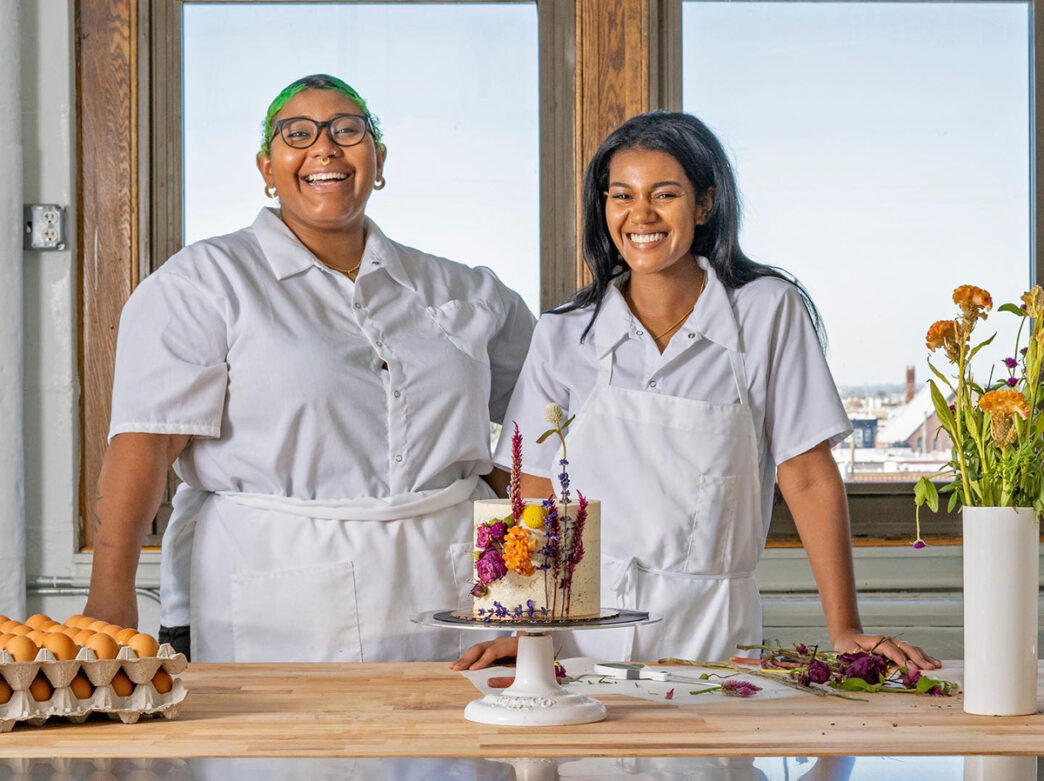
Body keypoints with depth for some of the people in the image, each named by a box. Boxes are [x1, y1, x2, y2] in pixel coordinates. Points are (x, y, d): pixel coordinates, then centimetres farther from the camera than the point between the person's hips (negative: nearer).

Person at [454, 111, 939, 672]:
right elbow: (536, 496, 6)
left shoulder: (768, 313, 1)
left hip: (713, 632, -1)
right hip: (581, 634, 1)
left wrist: (845, 631, -4)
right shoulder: (563, 335, 6)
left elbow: (810, 481, 1)